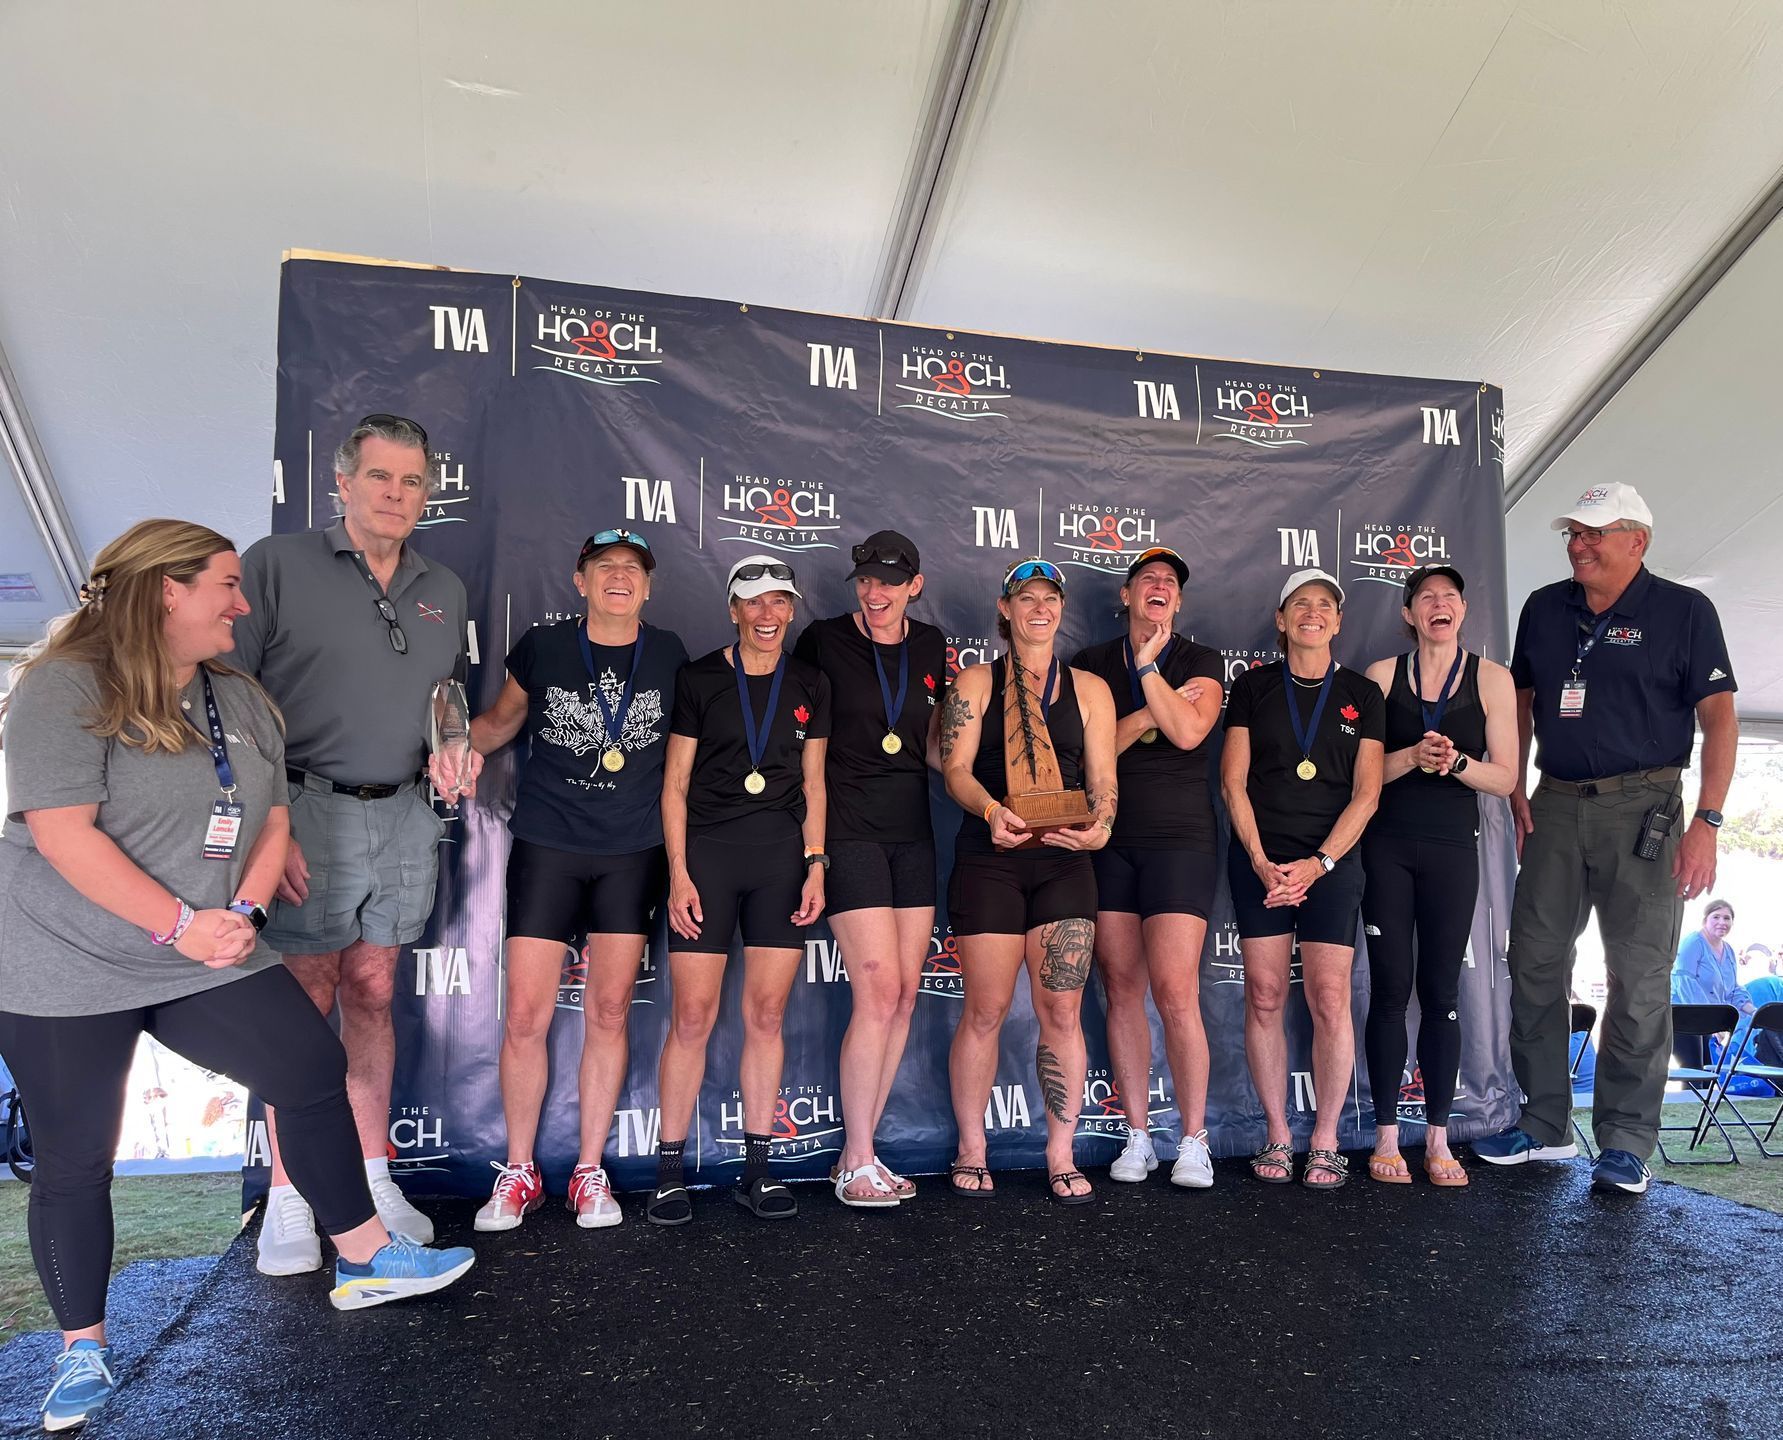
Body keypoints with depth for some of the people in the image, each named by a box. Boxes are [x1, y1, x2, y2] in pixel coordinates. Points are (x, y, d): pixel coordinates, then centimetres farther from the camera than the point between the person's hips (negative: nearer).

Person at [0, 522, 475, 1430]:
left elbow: (271, 822, 7)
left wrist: (244, 914, -11)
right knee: (74, 1161, 6)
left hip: (208, 961, 6)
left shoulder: (240, 700, 7)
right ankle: (82, 1352, 27)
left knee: (316, 1069, 1)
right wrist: (182, 925, -24)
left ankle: (365, 1261, 17)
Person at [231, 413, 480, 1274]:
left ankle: (372, 1178, 19)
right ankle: (289, 1200, 11)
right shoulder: (276, 565, -3)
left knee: (372, 996, 10)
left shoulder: (443, 592, 14)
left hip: (404, 817, 4)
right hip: (308, 811, -4)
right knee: (302, 1004, 0)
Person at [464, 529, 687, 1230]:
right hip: (547, 846, -1)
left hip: (633, 853, 1)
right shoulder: (543, 646, -1)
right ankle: (519, 1173, 18)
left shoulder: (668, 654, 1)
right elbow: (499, 722, 14)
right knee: (525, 1015, -2)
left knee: (608, 1013, 6)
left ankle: (590, 1173, 21)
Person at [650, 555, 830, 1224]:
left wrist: (815, 866, 3)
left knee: (766, 1014, 5)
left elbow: (813, 785, 13)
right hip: (706, 852, -2)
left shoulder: (810, 685, 10)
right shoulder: (699, 679, 1)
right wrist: (679, 875, -6)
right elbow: (674, 785, 1)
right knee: (692, 1014, -3)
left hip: (783, 857, 3)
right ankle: (669, 1172, 9)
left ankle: (756, 1169, 15)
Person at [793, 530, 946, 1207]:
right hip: (848, 829, -5)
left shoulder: (931, 647, 9)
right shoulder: (823, 640, -4)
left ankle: (860, 1148, 18)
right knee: (879, 991, -11)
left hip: (911, 831, 6)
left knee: (905, 993, 5)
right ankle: (856, 1164, 3)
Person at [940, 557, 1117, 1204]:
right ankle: (971, 1151, 16)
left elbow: (1103, 780, 8)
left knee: (1062, 1012, -1)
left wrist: (1099, 827, -13)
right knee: (985, 1010, 1)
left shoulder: (1089, 689, 14)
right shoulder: (976, 682, 9)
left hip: (1063, 861, 2)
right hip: (988, 860, -1)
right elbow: (955, 769, -2)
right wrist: (992, 810, -22)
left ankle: (1061, 1156, 11)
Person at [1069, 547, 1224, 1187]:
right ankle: (1138, 1138, 14)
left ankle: (1193, 1141, 3)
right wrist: (1146, 718, -10)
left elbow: (1187, 731, -11)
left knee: (1175, 992, -10)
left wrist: (1147, 665, -10)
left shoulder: (1200, 662, 7)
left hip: (1179, 839, -2)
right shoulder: (1090, 664, 11)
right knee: (1121, 989, 4)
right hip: (1107, 843, 2)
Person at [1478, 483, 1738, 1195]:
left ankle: (1625, 1142, 10)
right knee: (1534, 963, 6)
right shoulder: (1544, 609, 11)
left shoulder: (1683, 611, -2)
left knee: (1639, 979, -1)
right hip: (1555, 805, 5)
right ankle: (1544, 1125, 18)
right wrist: (1515, 791, 8)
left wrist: (1706, 821, -13)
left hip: (1643, 808, -4)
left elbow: (1719, 720, -5)